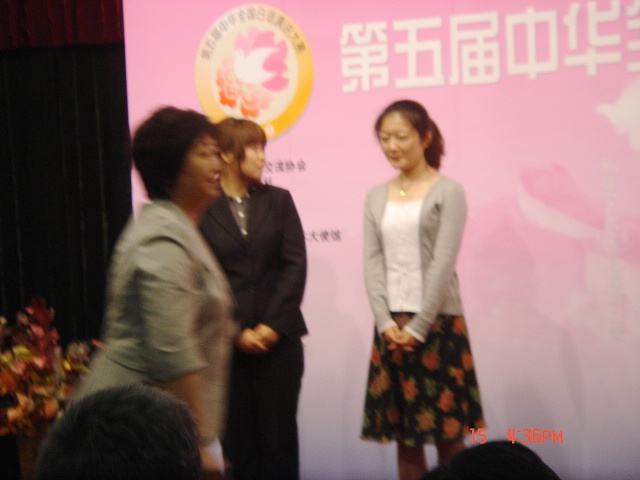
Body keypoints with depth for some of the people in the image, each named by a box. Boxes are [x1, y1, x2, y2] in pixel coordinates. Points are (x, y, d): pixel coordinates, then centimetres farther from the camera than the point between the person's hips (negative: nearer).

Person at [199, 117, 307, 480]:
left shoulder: (279, 199, 8)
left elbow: (296, 264, 2)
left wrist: (271, 325, -6)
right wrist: (236, 332, -8)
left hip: (278, 337, 2)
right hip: (226, 342, -2)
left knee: (279, 432, 3)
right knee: (237, 434, 4)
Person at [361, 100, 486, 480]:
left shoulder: (448, 191, -2)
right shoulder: (376, 197, 10)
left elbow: (444, 262, -9)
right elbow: (373, 262, 4)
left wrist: (418, 326, -13)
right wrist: (386, 321, -8)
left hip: (437, 321, -4)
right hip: (391, 327, 4)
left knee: (448, 432, 1)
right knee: (404, 435, 7)